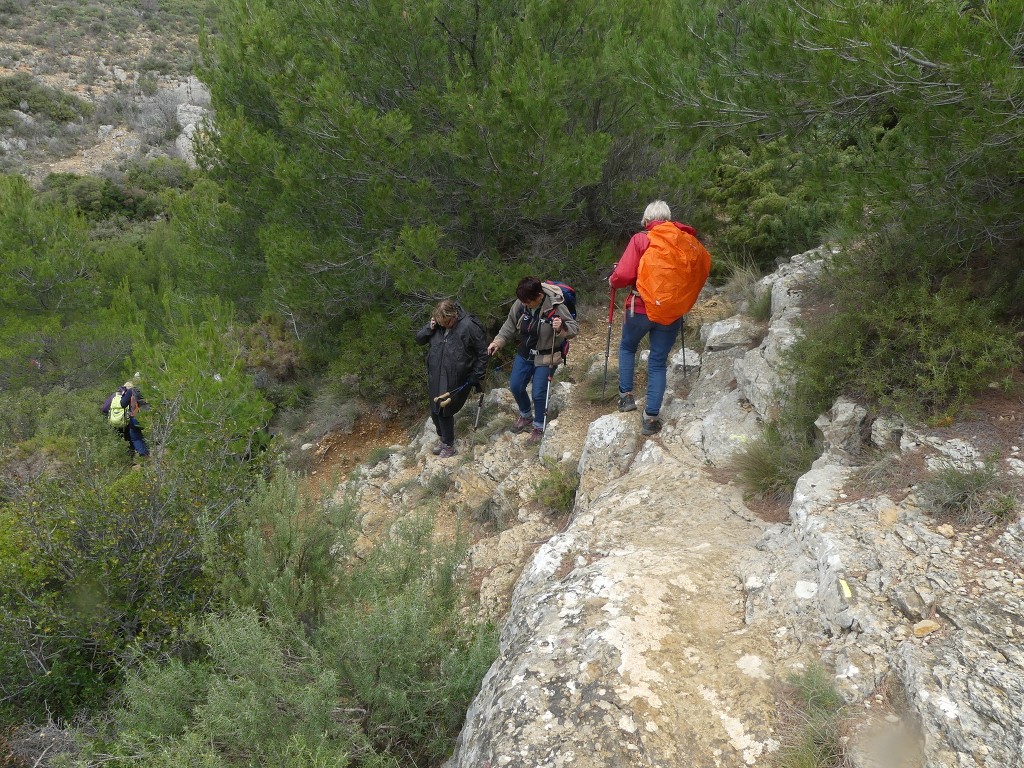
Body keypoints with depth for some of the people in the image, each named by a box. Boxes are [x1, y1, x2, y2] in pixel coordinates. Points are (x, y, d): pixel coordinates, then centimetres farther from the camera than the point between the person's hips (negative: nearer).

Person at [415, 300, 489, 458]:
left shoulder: (469, 326, -18)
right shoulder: (436, 324, -2)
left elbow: (482, 353, -11)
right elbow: (419, 339, 8)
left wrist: (476, 377, -10)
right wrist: (429, 329, -12)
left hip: (456, 381, -6)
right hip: (436, 377, 6)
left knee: (445, 411, -2)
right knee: (435, 411, 14)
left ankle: (448, 445, 18)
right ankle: (442, 438, 38)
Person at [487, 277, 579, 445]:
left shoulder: (556, 306, -26)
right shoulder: (520, 304, -13)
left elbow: (574, 327, -19)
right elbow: (510, 325, 4)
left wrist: (562, 327, -40)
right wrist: (498, 341, -7)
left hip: (546, 357, -5)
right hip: (525, 354, 5)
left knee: (539, 393, -4)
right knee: (515, 386, 12)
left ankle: (539, 427, 21)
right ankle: (526, 415, 40)